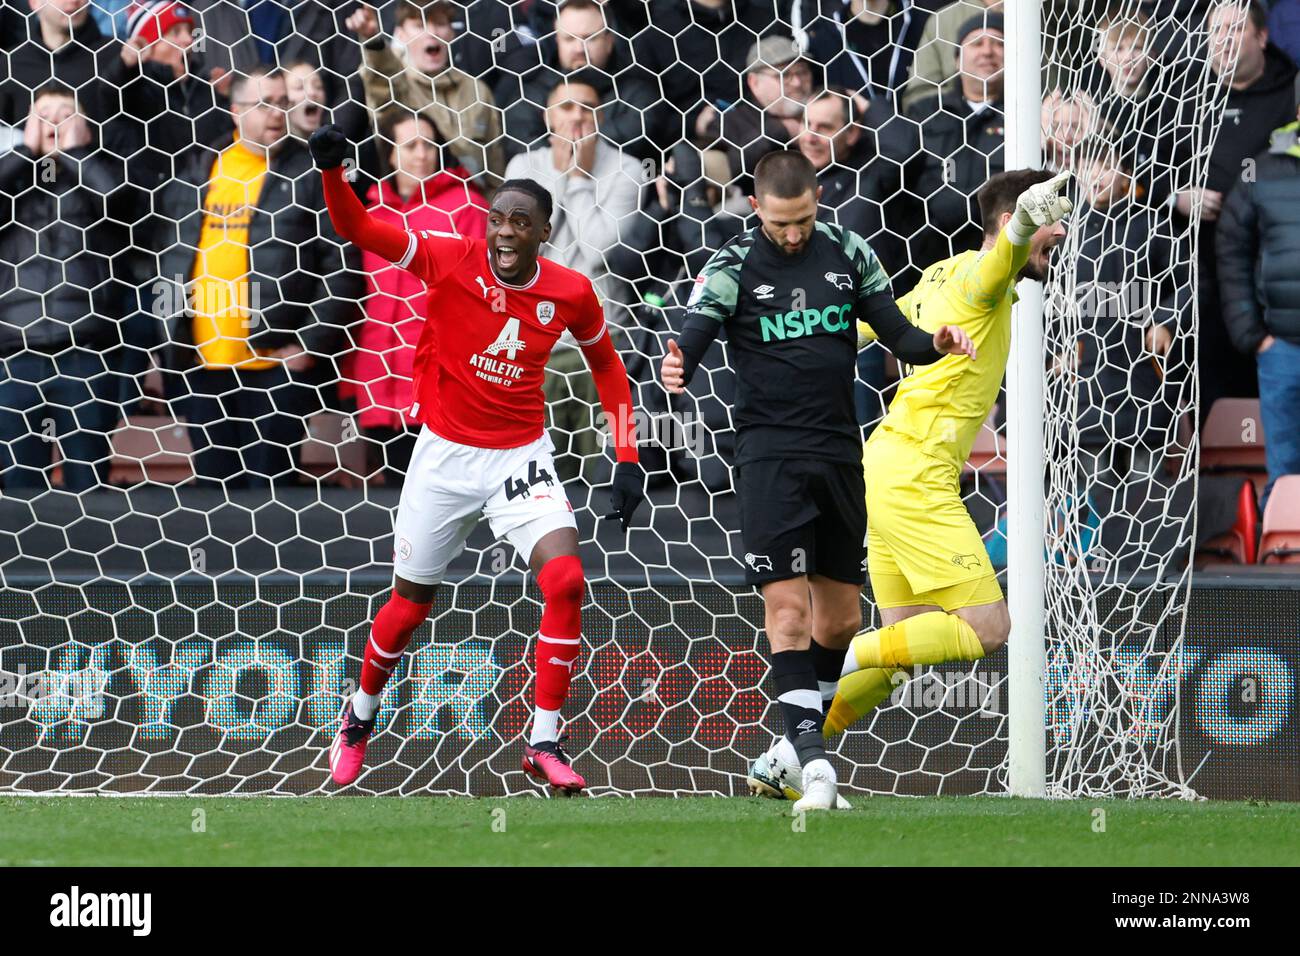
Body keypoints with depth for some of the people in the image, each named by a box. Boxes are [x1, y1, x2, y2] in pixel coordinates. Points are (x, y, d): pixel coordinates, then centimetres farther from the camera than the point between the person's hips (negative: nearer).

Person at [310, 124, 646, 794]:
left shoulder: (570, 293, -6)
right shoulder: (451, 261, -13)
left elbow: (605, 365, 11)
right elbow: (357, 229, -18)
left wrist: (627, 458, 5)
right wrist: (332, 170, -37)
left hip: (521, 456, 1)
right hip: (444, 455, -1)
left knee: (565, 580, -21)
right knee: (411, 602, 11)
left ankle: (544, 744, -11)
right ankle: (360, 717, 39)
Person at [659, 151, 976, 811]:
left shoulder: (847, 253, 6)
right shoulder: (732, 269, -5)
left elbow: (897, 334, 9)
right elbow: (690, 342, -16)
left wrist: (935, 343, -13)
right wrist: (675, 371, -40)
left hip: (839, 454, 4)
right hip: (770, 453, -4)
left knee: (839, 619, 8)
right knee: (787, 606, -15)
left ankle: (802, 742, 25)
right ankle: (813, 762, -18)